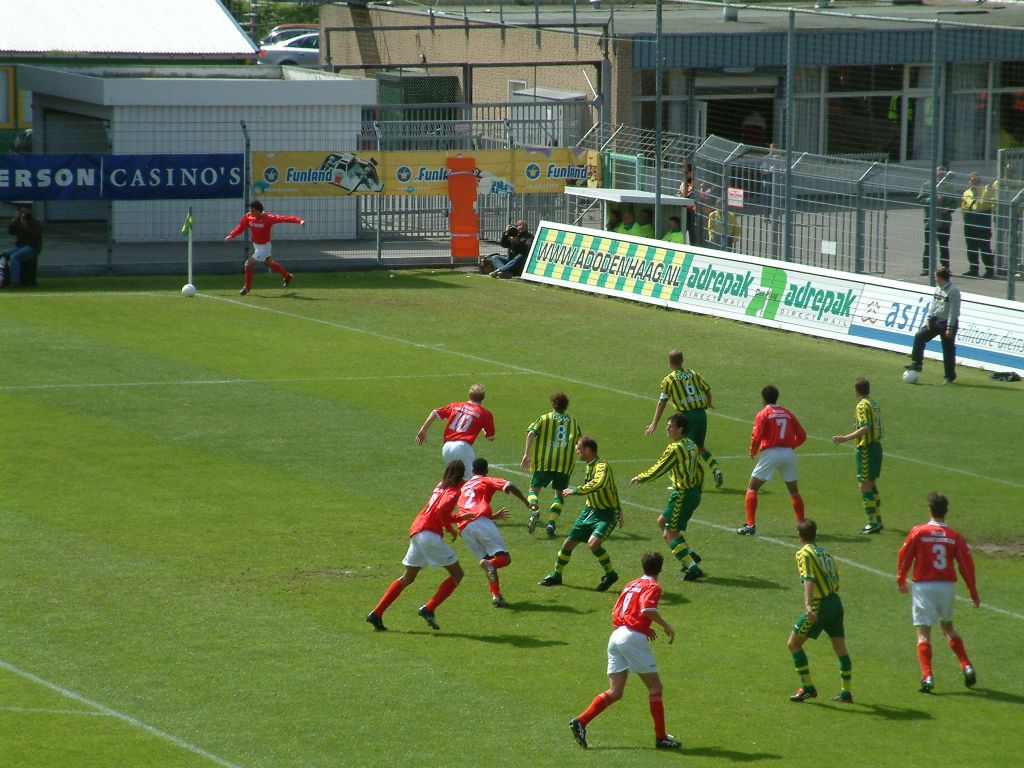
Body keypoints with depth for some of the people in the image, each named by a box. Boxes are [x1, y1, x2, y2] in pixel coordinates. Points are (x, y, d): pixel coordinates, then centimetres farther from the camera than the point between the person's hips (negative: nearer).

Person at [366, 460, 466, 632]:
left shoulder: (441, 486, 22)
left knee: (407, 578, 18)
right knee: (457, 574, 1)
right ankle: (429, 609, -10)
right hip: (430, 533, -8)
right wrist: (451, 529, -8)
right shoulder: (454, 491, -4)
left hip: (416, 532, 8)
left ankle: (376, 614, 12)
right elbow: (442, 510, -22)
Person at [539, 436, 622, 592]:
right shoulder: (589, 466, 8)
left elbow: (597, 484, -44)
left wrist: (576, 490, -35)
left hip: (606, 514, -9)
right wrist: (619, 512, 26)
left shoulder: (602, 466, -21)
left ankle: (610, 574, -8)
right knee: (569, 543, 11)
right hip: (590, 510, 9)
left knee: (593, 543, -29)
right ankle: (556, 575, 32)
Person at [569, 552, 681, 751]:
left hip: (616, 636, 7)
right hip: (634, 637, -7)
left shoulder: (631, 585, 21)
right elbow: (647, 609, -22)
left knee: (614, 692, 7)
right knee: (655, 686, 3)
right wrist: (666, 626, -10)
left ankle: (580, 721, -6)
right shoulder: (653, 587, -3)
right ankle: (661, 737, 2)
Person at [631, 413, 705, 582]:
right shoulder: (691, 445, 10)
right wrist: (697, 490, 25)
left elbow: (657, 470, -12)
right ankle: (690, 554, 18)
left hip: (682, 495, -9)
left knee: (670, 533, -3)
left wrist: (639, 478, 4)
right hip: (694, 493, 9)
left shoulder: (675, 448, -17)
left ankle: (693, 568, -9)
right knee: (662, 522, 22)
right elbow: (700, 470, 17)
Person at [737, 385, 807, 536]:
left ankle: (750, 525, -5)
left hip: (770, 453, -4)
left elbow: (757, 436, -11)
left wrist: (753, 452, 6)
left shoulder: (763, 414, 0)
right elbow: (802, 435, 10)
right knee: (794, 490, 20)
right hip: (789, 453, 4)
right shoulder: (787, 413, 12)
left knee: (752, 488, 6)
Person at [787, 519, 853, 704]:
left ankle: (807, 687, 3)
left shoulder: (804, 553, -6)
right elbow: (836, 579, 16)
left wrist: (807, 603, -32)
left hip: (820, 605, -7)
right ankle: (846, 692, 15)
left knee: (794, 643, 6)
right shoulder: (824, 552, 15)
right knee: (841, 649, 12)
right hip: (836, 602, 7)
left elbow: (809, 579, -21)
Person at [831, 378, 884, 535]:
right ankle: (878, 521, 20)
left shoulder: (862, 406, -14)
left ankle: (873, 523, -8)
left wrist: (846, 438, -28)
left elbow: (865, 428, -25)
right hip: (877, 446, 9)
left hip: (866, 449, -9)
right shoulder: (875, 404, 11)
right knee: (872, 485, 17)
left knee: (864, 486, -5)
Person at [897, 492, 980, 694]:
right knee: (948, 627, 22)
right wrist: (974, 594, 6)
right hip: (948, 586, 3)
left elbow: (905, 557, 1)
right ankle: (967, 667, 11)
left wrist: (901, 581, 18)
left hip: (923, 586, -3)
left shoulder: (918, 532, -6)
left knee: (923, 632, -1)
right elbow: (967, 565, -1)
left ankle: (927, 676, -13)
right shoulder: (955, 537, 0)